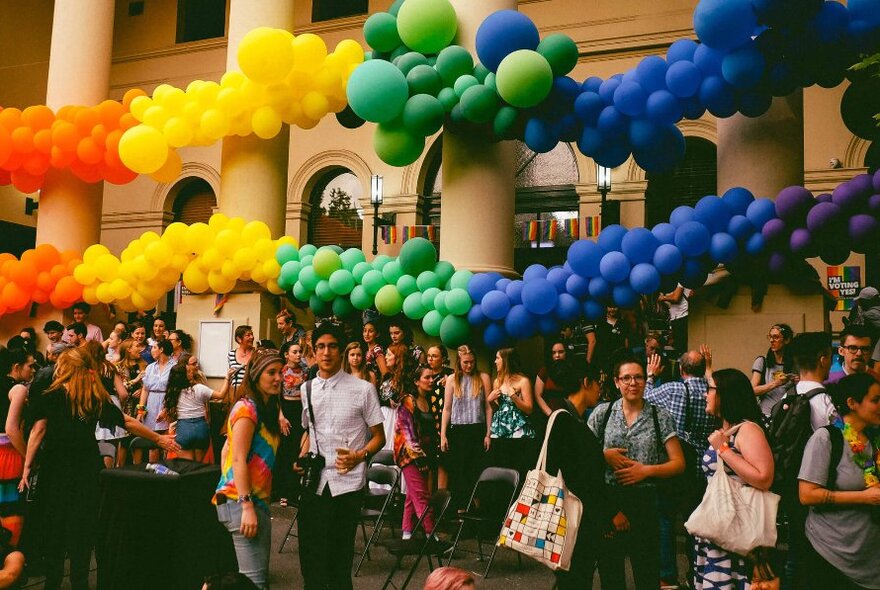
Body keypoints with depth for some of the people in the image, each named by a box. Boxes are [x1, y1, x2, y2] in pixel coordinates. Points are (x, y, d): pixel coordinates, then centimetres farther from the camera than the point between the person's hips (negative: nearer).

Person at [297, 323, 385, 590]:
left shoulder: (363, 389, -5)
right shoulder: (307, 389, 8)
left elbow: (379, 437, 0)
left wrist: (359, 456, -17)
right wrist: (302, 458, 5)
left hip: (347, 481, -3)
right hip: (313, 481, 4)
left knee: (340, 555, 6)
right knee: (310, 553, 10)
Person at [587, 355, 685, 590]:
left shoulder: (661, 417, 1)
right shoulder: (602, 413, 5)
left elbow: (678, 463, 1)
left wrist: (646, 470, -13)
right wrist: (604, 455, -9)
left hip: (644, 500, -1)